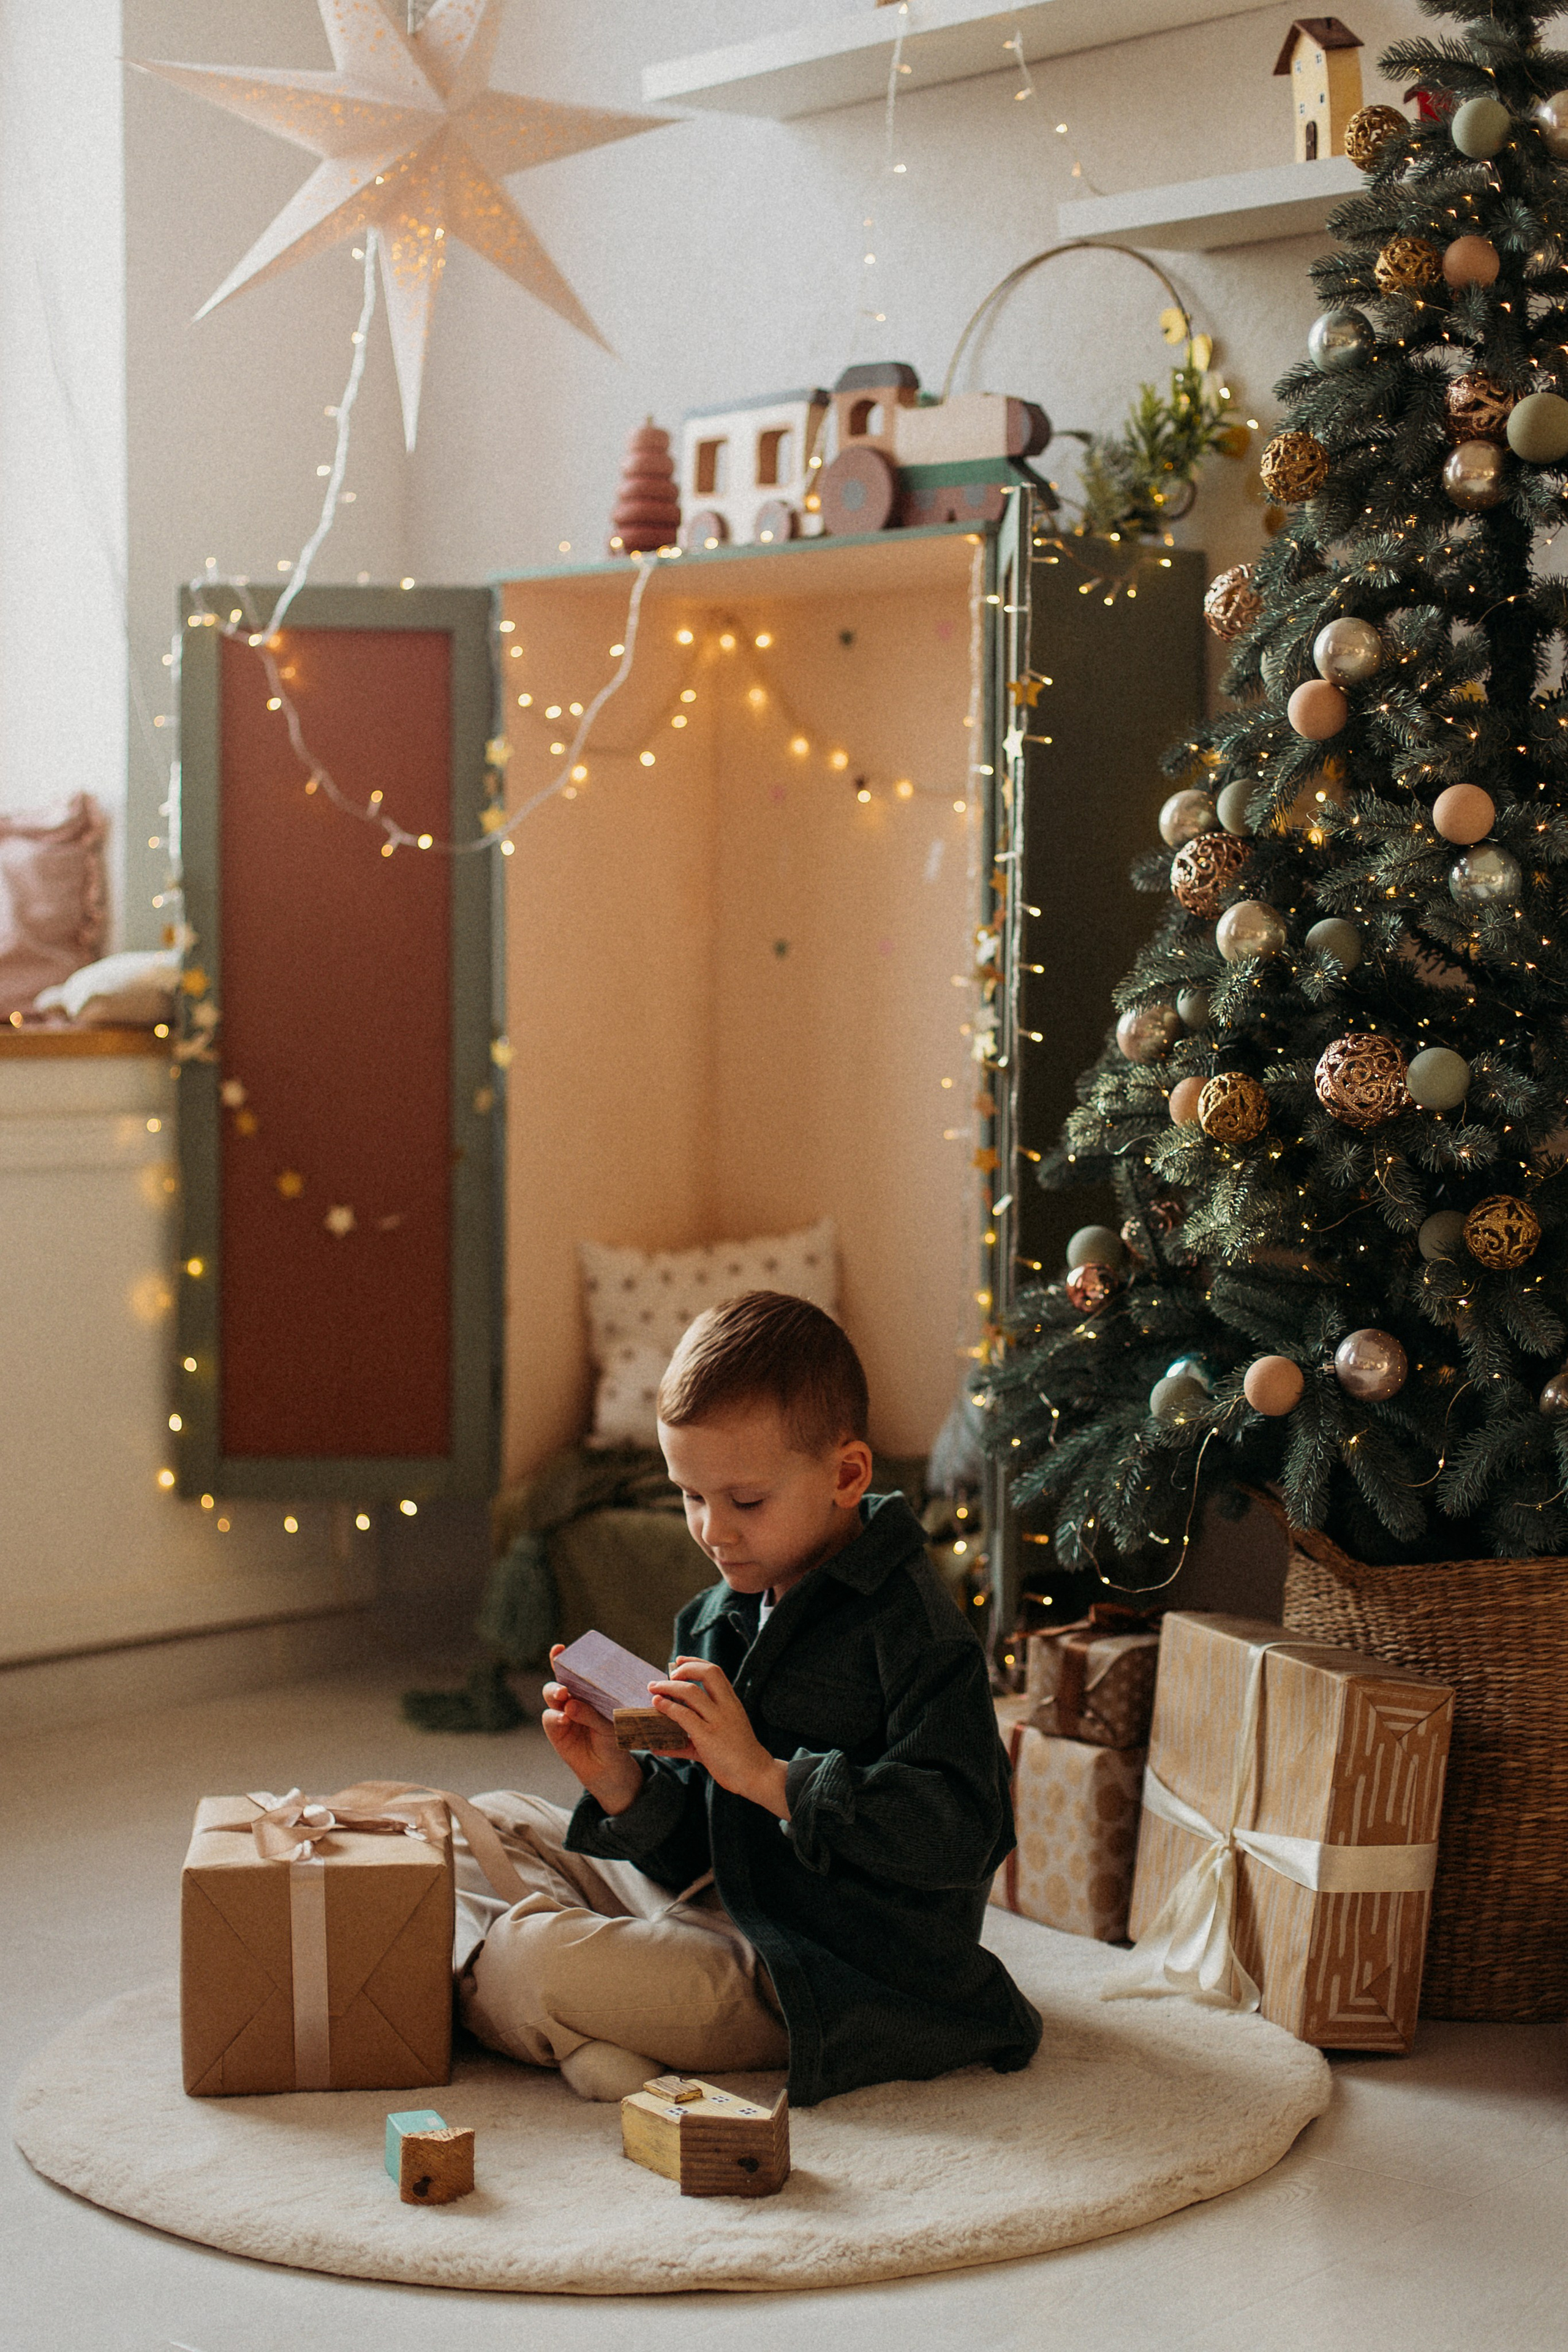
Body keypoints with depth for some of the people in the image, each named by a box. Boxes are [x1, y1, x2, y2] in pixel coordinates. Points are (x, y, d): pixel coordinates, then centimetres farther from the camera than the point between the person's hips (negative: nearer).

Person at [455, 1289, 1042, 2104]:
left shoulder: (909, 1623, -17)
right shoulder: (712, 1623, 7)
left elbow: (956, 1835, -26)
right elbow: (693, 1850, 9)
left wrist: (766, 1774, -28)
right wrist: (624, 1788, -14)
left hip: (835, 1978, -10)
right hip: (721, 1909, 10)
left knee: (524, 1967, -26)